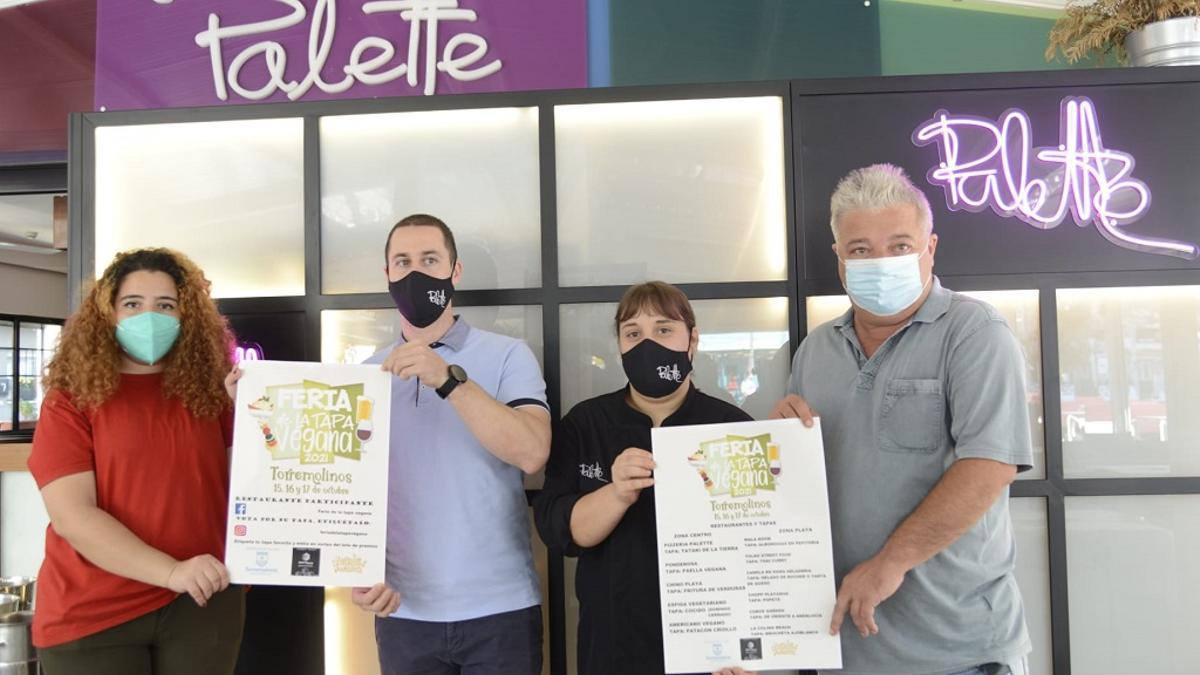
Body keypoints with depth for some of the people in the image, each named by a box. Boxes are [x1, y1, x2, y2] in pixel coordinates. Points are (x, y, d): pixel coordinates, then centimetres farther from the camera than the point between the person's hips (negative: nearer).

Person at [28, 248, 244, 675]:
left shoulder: (209, 390, 4)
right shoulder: (71, 400, -4)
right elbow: (71, 515, -13)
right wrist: (171, 571, -23)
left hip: (202, 603, 3)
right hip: (93, 613, -2)